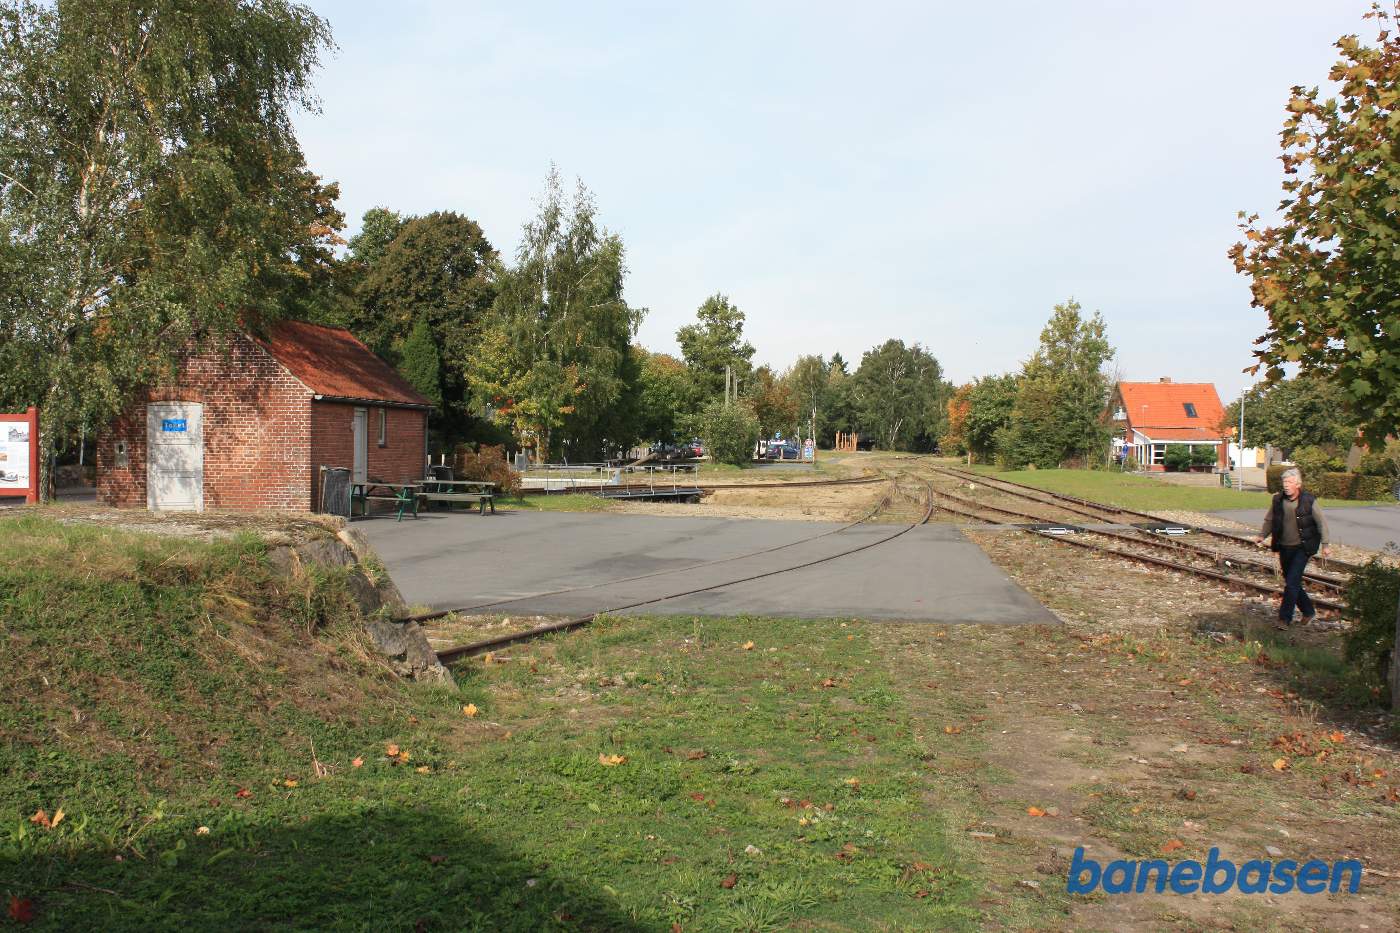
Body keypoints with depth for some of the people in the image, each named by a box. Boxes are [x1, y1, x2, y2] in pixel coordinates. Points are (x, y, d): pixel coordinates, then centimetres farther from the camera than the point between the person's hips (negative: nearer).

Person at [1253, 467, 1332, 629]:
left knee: (1292, 582, -12)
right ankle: (1309, 611, 32)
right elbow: (1269, 520, 13)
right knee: (1291, 583, 12)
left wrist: (1325, 544, -6)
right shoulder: (1278, 500, 2)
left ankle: (1285, 618, -7)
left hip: (1302, 548, -5)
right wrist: (1262, 535, -2)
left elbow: (1322, 522, -2)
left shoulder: (1309, 500, -8)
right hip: (1284, 547, 5)